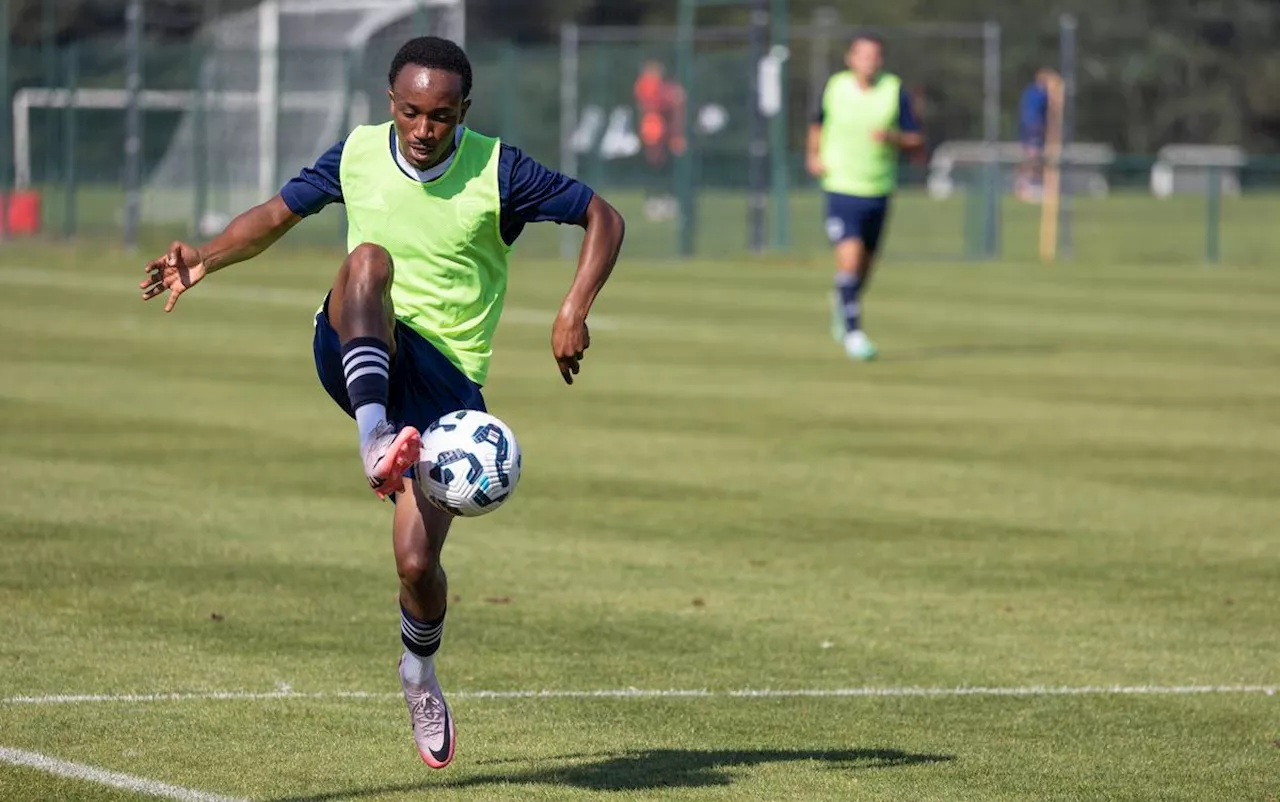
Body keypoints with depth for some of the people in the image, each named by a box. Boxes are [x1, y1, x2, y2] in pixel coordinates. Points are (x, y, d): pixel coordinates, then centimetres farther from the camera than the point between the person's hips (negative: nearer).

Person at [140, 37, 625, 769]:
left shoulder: (497, 173, -6)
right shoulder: (358, 156, 3)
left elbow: (604, 218, -1)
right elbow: (277, 214, 13)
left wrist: (574, 313, -15)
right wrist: (206, 259, -5)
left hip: (446, 382, -1)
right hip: (359, 355, 1)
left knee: (417, 562, -10)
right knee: (369, 258, -33)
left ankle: (420, 670, 26)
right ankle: (376, 441, -49)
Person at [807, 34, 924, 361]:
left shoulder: (895, 91, -4)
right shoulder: (835, 87, -2)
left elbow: (917, 141, -4)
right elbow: (818, 123, 19)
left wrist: (892, 138, -23)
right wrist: (814, 155, 4)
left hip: (878, 190, 2)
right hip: (841, 189, -2)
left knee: (865, 264, 15)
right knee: (850, 257, -19)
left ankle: (842, 302, 46)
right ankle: (853, 331, -10)